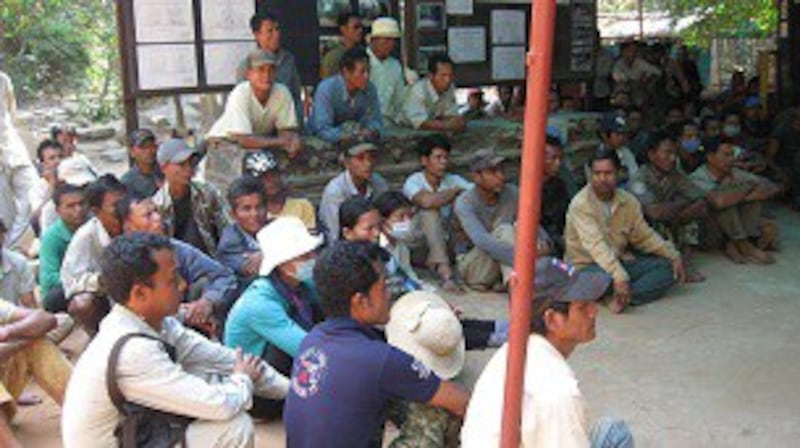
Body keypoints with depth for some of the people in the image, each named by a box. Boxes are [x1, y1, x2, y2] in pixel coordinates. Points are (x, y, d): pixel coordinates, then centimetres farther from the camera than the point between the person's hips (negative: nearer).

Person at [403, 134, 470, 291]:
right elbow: (426, 201, -33)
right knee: (430, 212, -30)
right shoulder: (413, 181, -11)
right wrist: (455, 191, -19)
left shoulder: (454, 180, 3)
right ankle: (444, 272, -41)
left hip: (446, 241, 4)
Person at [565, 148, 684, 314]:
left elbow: (644, 236, 14)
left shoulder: (629, 201, 3)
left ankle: (624, 296, -28)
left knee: (667, 266, -12)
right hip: (588, 266, -7)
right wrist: (619, 276, -41)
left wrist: (673, 256, 1)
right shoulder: (580, 205, -18)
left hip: (620, 261, 7)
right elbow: (595, 244, -30)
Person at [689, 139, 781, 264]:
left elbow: (773, 187, -6)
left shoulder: (734, 173, -4)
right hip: (707, 234, -6)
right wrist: (747, 188, -21)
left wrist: (745, 197, -23)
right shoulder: (697, 179, -21)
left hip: (730, 231, 6)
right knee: (726, 202, -27)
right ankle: (745, 247, -19)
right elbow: (719, 201, -40)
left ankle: (734, 246, -19)